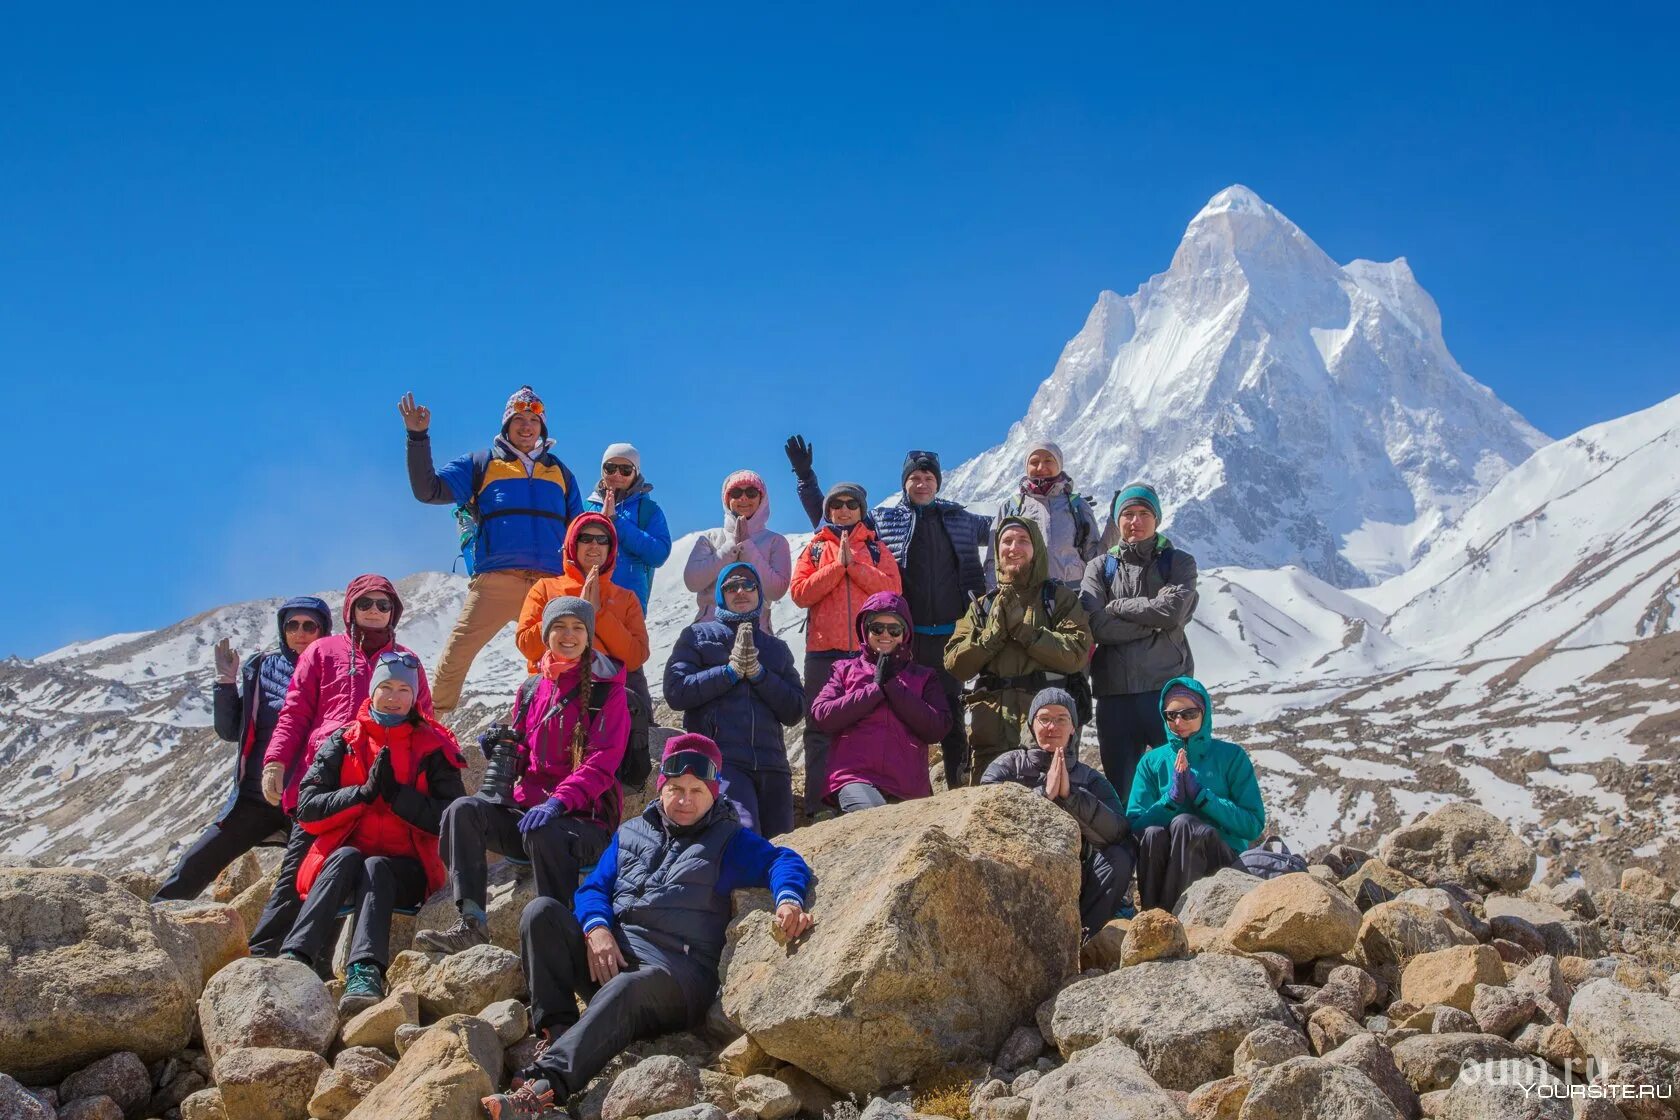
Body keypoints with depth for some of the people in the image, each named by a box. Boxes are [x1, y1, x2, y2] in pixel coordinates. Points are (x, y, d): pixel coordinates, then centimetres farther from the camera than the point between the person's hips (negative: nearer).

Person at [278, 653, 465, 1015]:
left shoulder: (432, 748, 6)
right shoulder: (342, 742, 11)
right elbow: (306, 809, 1)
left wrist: (397, 793, -14)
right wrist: (363, 793, -12)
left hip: (404, 871, -1)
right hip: (342, 862, 1)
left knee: (374, 867, -33)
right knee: (347, 857, -32)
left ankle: (365, 974, -56)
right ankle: (295, 958, -50)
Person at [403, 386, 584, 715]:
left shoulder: (560, 472, 23)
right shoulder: (482, 464, 14)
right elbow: (429, 490, 3)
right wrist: (418, 437, -7)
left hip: (552, 584, 3)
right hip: (495, 580, -3)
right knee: (455, 656, -10)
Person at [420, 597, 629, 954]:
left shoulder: (607, 691, -1)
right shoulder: (531, 690, 15)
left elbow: (602, 763, -13)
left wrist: (558, 802, -28)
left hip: (586, 820, -5)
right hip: (527, 807, 6)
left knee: (541, 832, -38)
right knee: (463, 810, -20)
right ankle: (471, 923, -28)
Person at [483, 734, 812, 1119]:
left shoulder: (731, 840, 12)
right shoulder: (631, 833, 23)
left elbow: (782, 861, -3)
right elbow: (593, 888, 15)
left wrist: (787, 899, -28)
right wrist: (596, 929, -9)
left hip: (676, 970, -4)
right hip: (606, 957, 5)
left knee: (629, 987, -39)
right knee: (542, 911, -18)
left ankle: (545, 1084, -54)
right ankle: (556, 1027, -26)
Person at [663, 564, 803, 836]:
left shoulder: (777, 647, 23)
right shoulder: (697, 635, 14)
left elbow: (795, 712, 11)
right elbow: (675, 692, -1)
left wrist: (759, 674, -1)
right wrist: (730, 671, -4)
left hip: (771, 765, 4)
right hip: (721, 760, -4)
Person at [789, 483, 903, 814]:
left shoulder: (875, 548, 14)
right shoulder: (815, 548, 13)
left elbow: (893, 588, -2)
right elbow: (800, 593, -1)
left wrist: (854, 564, -8)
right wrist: (838, 565, -7)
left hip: (870, 650, 0)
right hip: (824, 652, 0)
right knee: (821, 728, -1)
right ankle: (817, 806, 2)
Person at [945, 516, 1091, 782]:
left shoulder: (1060, 599, 11)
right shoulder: (982, 607, 19)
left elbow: (1078, 653, -7)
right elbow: (954, 665, 8)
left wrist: (1024, 630, -9)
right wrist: (992, 633, -5)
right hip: (991, 729, 3)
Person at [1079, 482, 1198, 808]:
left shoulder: (1178, 562, 9)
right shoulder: (1100, 567, 11)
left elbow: (1172, 609, -11)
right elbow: (1096, 625, -6)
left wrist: (1117, 606, -2)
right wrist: (1155, 623, -9)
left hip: (1168, 687, -2)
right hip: (1115, 692, 2)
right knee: (1120, 788, 8)